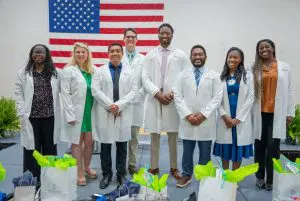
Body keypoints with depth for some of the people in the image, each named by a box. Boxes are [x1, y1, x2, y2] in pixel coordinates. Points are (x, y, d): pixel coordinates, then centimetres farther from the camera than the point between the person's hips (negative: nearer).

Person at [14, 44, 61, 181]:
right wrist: (22, 113, -6)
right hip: (31, 117, -1)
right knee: (32, 148, 5)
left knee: (50, 148, 10)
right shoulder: (24, 73, 5)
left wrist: (61, 110, -4)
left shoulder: (55, 73, 6)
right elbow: (18, 94, 2)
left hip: (50, 117, 1)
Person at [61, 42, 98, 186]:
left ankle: (86, 167, 31)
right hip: (76, 112, -4)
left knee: (90, 141, 11)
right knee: (77, 142, 6)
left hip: (90, 111, 4)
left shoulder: (93, 70, 9)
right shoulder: (69, 70, -4)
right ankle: (79, 173, 16)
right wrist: (70, 114, -14)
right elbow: (65, 94, -8)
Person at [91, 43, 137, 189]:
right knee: (105, 146, 6)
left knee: (122, 146, 8)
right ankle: (106, 175, 20)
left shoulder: (129, 71, 10)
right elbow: (95, 90, -2)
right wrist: (110, 105, -12)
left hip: (123, 113, 1)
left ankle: (121, 174, 21)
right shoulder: (100, 71, 8)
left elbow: (133, 91, 0)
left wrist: (119, 105, -12)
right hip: (105, 113, 0)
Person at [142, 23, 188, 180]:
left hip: (174, 100, 0)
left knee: (173, 135, 6)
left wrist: (172, 93, -11)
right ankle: (154, 167, 18)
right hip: (154, 99, 1)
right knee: (154, 135, 6)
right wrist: (158, 93, -11)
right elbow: (145, 78, 2)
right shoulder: (150, 55, 10)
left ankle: (174, 168, 19)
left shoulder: (180, 55, 8)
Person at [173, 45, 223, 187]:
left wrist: (203, 114, -13)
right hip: (187, 121, 1)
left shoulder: (214, 76, 3)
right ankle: (186, 175, 28)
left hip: (206, 122, -1)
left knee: (205, 153, 9)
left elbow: (217, 98, -3)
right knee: (187, 151, 12)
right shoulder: (183, 75, 5)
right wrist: (188, 115, -11)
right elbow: (178, 97, -1)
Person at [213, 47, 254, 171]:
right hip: (225, 118, 1)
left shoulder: (248, 76, 3)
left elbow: (250, 98, -2)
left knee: (238, 148, 6)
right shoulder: (221, 76, 6)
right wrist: (225, 116, -10)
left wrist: (238, 118, -9)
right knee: (225, 148, 8)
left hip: (241, 118, -1)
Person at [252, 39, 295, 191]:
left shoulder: (285, 67, 5)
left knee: (273, 147, -3)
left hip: (277, 114, -1)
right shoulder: (255, 69, 4)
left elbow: (289, 91, 5)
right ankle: (260, 177, 23)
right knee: (260, 146, 9)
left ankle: (271, 180, 11)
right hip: (260, 113, 1)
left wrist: (290, 112, 3)